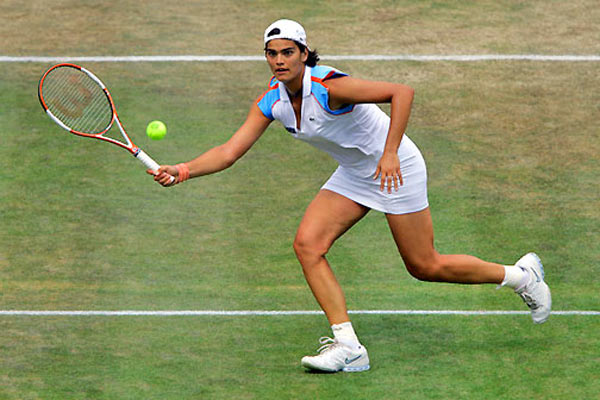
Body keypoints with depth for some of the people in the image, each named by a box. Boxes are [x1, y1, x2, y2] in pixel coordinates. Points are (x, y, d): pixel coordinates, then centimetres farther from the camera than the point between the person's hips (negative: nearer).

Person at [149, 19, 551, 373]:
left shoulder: (329, 87, -29)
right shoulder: (270, 103, -7)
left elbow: (401, 91, -32)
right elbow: (230, 151, -9)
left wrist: (390, 153, -36)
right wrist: (185, 170, -23)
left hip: (396, 168, -7)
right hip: (353, 176, 7)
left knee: (426, 267, 2)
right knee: (307, 244, -11)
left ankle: (521, 274, 25)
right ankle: (348, 346, -9)